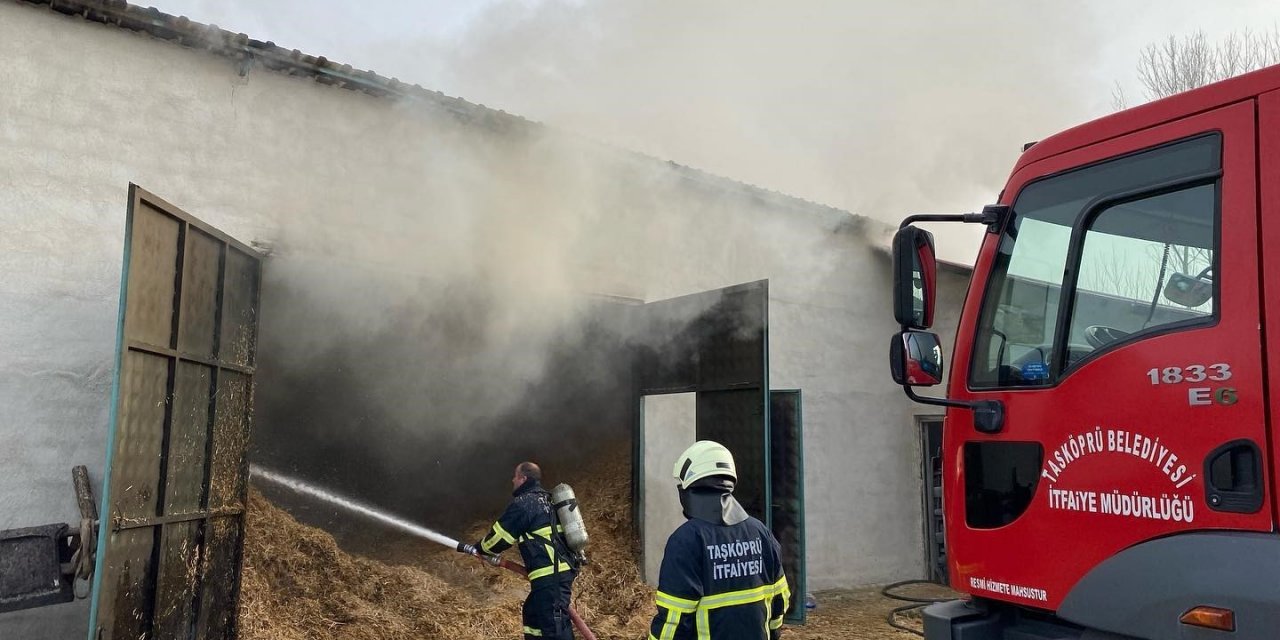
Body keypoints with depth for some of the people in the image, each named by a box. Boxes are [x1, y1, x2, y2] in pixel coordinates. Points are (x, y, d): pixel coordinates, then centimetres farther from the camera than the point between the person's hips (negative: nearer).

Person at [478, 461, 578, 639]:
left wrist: (480, 548, 17)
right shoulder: (545, 500, 20)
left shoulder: (523, 503, -8)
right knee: (533, 615, 19)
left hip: (550, 575, -10)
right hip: (562, 570, 10)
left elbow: (500, 535, -1)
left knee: (554, 625, -13)